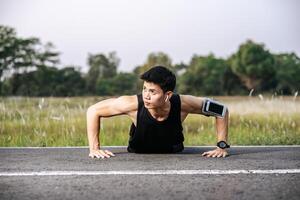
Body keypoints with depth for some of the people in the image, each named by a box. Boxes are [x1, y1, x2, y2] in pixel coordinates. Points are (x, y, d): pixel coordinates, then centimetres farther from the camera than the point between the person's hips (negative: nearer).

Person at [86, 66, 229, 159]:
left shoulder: (182, 104, -33)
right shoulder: (134, 104, -37)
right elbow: (93, 111, -23)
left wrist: (222, 146, -20)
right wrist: (94, 149, -25)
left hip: (174, 155, 0)